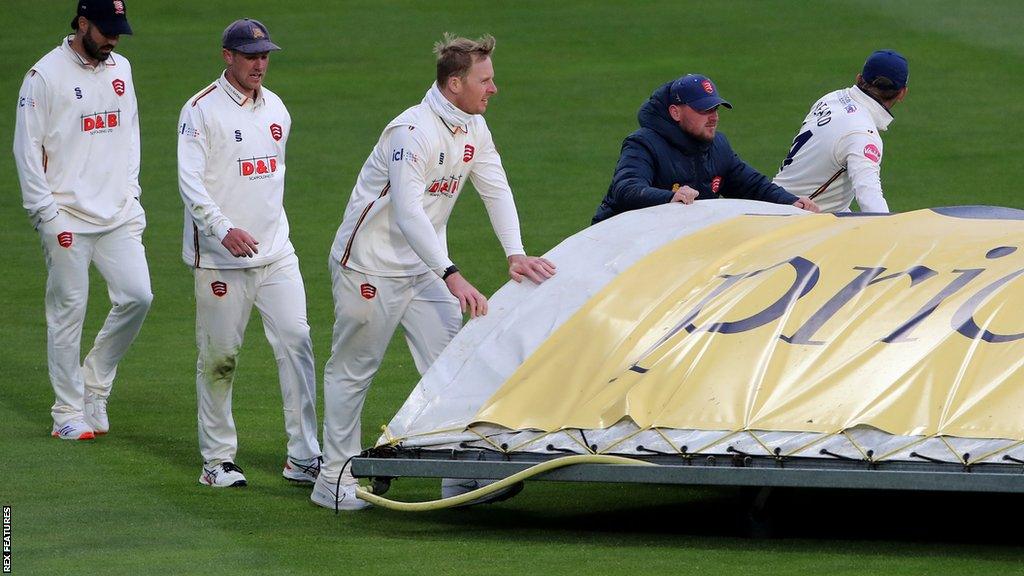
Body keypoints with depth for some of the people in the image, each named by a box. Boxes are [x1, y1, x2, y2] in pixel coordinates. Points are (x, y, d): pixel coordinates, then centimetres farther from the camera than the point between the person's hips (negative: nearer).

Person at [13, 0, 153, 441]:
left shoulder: (120, 69, 12)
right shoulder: (46, 75, -8)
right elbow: (27, 151, -8)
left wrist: (131, 193, 12)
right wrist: (47, 215, -12)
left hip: (118, 215, 6)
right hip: (68, 218, -6)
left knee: (137, 296, -3)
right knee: (68, 312, -2)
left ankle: (94, 383, 16)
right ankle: (68, 413, 6)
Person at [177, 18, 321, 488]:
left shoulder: (275, 108, 12)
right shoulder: (202, 110, -8)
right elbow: (190, 180, -16)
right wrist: (224, 228, -29)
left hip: (276, 255, 5)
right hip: (220, 257, -5)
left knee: (296, 342, -5)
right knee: (219, 356, 1)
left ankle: (304, 457, -3)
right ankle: (217, 461, 11)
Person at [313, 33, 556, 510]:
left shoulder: (473, 129, 2)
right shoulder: (412, 131, -26)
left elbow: (496, 190, 2)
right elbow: (408, 212, -32)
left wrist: (516, 254, -14)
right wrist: (452, 276, -39)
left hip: (424, 265, 8)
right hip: (371, 264, -8)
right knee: (353, 371, 2)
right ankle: (335, 479, 9)